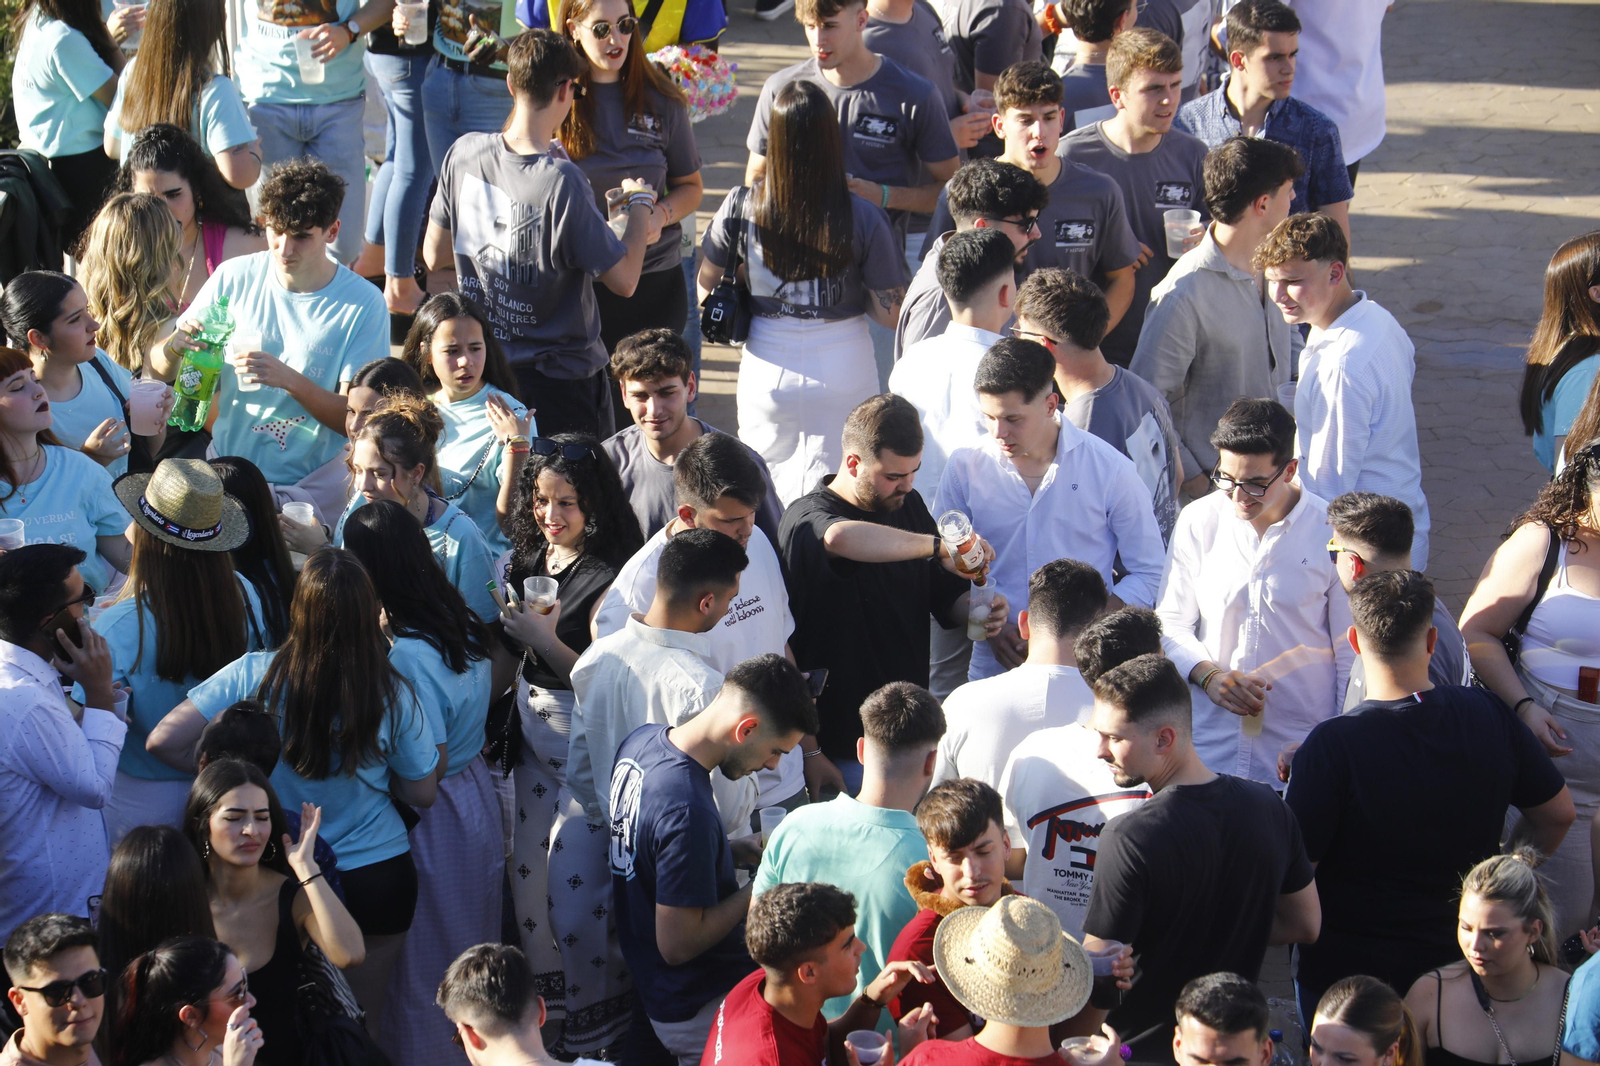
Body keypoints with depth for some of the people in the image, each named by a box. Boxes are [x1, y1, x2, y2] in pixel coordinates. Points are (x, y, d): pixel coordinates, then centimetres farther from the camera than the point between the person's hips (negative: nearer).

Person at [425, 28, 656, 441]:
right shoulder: (560, 180, -25)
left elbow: (434, 255, 5)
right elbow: (623, 280, -19)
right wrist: (640, 204, -4)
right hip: (561, 377, -6)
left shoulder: (463, 153, -8)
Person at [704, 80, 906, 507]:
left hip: (767, 368, 1)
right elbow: (891, 314, -10)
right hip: (843, 367, -1)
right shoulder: (863, 217, -17)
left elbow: (706, 288, 2)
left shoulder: (741, 208, -13)